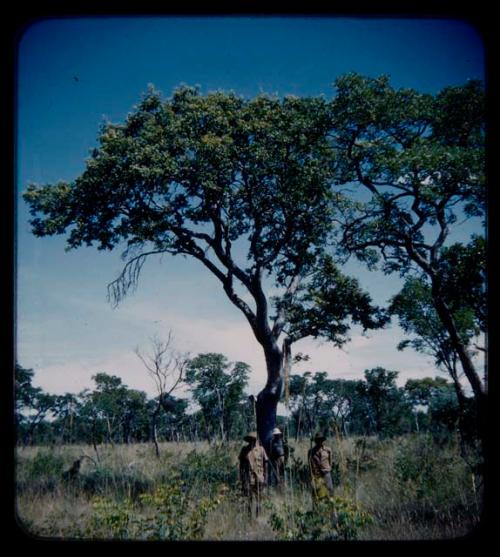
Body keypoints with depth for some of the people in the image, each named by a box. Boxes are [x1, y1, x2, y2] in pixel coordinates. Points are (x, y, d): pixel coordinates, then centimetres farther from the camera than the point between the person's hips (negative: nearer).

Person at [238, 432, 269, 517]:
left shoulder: (261, 449, -1)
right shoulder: (244, 450, 2)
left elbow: (265, 464, 3)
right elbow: (241, 465, 9)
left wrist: (265, 478, 1)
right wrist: (241, 478, 6)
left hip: (259, 478, 0)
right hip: (248, 479, 1)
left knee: (258, 498, 5)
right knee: (250, 498, 2)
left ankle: (258, 516, 15)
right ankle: (250, 516, 11)